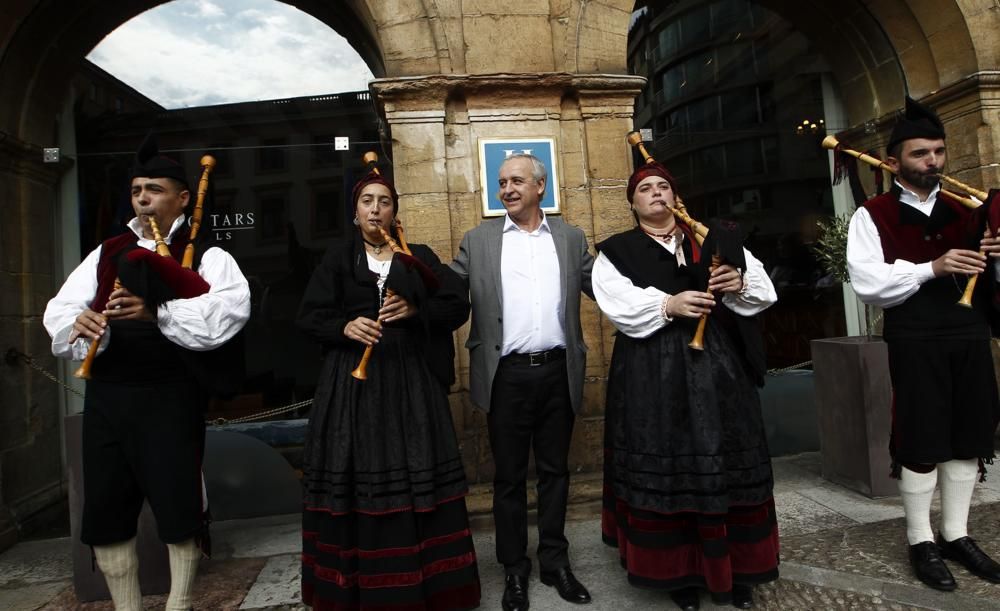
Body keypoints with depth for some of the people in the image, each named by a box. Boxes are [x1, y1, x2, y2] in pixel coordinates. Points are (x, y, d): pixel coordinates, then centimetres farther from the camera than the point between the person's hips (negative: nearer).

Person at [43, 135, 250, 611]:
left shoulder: (205, 255, -1)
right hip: (105, 394, 6)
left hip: (169, 395, -5)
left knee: (178, 501, 1)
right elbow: (59, 309, 10)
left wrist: (157, 314, -27)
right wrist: (78, 323, -13)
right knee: (105, 506, 12)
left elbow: (231, 308, -19)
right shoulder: (106, 254, 15)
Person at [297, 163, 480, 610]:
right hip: (352, 379, 0)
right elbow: (309, 316, 5)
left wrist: (415, 311, -12)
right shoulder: (336, 258, 10)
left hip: (410, 379, 0)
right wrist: (344, 327, -14)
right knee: (355, 475, 1)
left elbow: (457, 305, 4)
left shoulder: (418, 256, 10)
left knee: (416, 474, -1)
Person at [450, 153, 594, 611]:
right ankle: (514, 569, 27)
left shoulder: (570, 238, 8)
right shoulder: (478, 240, 5)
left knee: (555, 470, 14)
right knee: (509, 476, 10)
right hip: (507, 375, -1)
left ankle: (555, 561, 31)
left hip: (558, 372, 2)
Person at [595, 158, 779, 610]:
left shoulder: (717, 240, 15)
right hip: (652, 372, -2)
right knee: (666, 467, 2)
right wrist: (667, 305, -22)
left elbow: (764, 290, 11)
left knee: (728, 464, 7)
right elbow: (616, 301, -11)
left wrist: (741, 284, -10)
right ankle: (680, 571, 19)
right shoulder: (617, 250, 6)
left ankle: (736, 568, 24)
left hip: (718, 364, 3)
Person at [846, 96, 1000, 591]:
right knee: (922, 439, 2)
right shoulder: (872, 215, -2)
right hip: (915, 339, -6)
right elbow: (868, 282, -13)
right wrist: (932, 268, -21)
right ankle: (921, 540, 17)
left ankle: (957, 534, 27)